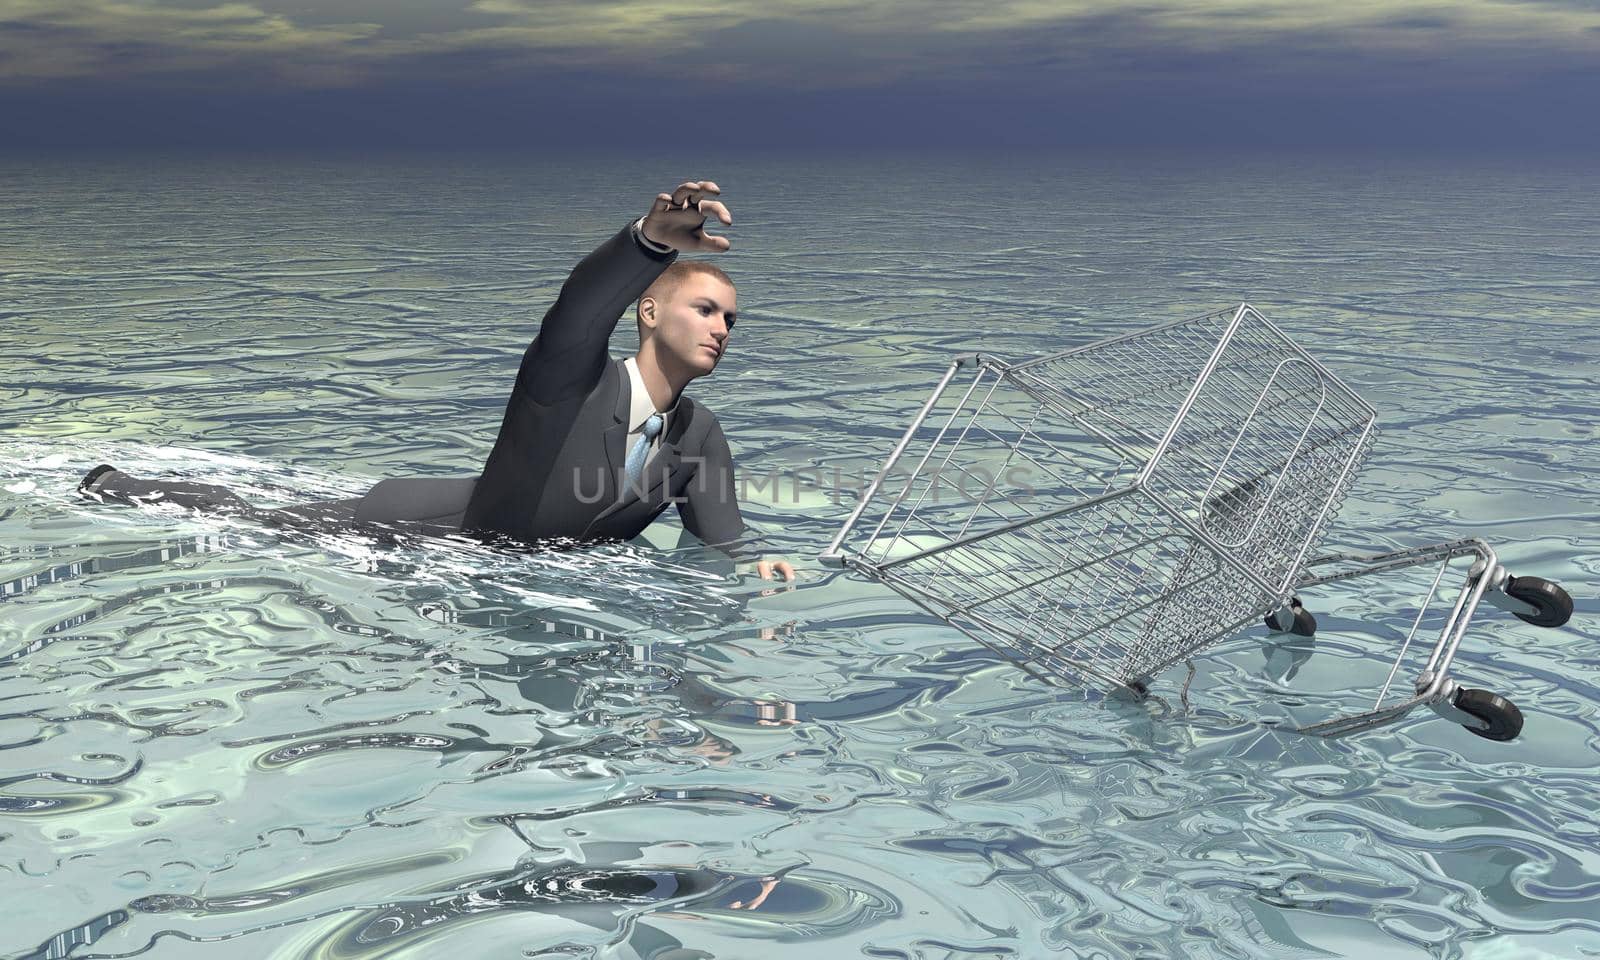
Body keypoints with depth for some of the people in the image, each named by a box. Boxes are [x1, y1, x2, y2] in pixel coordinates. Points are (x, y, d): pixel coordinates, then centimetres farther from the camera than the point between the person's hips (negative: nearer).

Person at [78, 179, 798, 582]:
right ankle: (113, 487, 35)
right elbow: (579, 308, -50)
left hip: (523, 568, 6)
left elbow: (724, 538, -9)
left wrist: (759, 562, -33)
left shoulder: (701, 437, -9)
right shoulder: (572, 378, -30)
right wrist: (653, 237, -69)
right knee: (258, 523, 11)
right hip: (429, 523, -6)